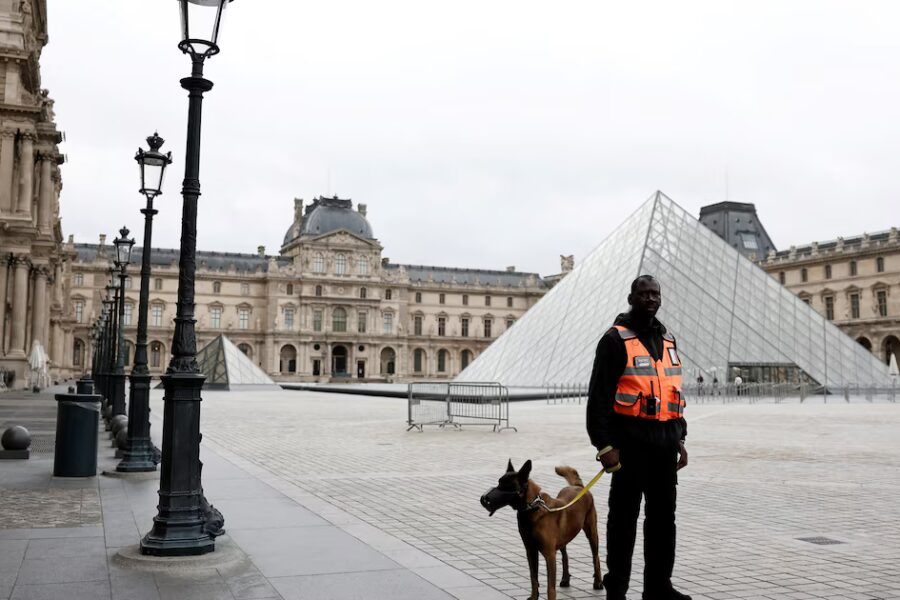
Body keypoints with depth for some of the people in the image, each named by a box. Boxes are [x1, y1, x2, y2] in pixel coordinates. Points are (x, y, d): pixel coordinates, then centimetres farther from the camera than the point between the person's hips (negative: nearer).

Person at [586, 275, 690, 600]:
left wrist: (679, 439, 17)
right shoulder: (616, 339, -7)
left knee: (663, 515, 12)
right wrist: (605, 445, -16)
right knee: (624, 515, 1)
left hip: (665, 441, 7)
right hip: (630, 441, -7)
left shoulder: (667, 339, 15)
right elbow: (599, 395, -11)